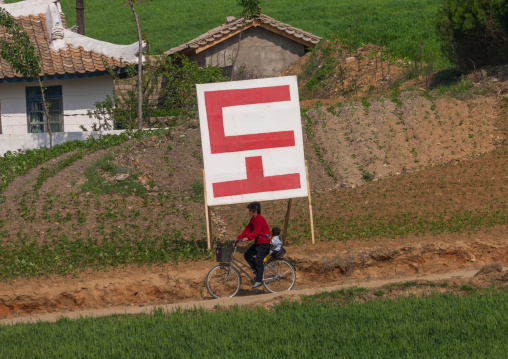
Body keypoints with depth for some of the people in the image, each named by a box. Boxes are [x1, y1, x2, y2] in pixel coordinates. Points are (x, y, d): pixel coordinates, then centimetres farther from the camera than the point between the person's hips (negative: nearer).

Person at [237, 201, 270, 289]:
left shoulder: (260, 219, -18)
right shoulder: (253, 220, 12)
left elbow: (256, 232, -29)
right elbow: (248, 229, 9)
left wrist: (247, 238, -38)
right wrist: (240, 237, -1)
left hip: (264, 243, -10)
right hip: (257, 242, 10)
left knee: (258, 261, -12)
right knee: (247, 255, 2)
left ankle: (259, 281, -9)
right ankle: (257, 269, 14)